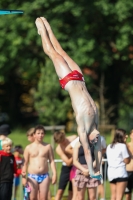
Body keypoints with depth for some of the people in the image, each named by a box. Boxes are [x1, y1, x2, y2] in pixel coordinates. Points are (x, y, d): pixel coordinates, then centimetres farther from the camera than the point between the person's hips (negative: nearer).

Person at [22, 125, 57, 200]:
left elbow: (52, 161, 7)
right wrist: (24, 177, -2)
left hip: (44, 176, 0)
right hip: (32, 177, 0)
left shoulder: (48, 147, 8)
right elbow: (25, 163, 5)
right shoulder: (29, 148, 5)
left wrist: (54, 174, -2)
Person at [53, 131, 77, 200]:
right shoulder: (59, 149, -19)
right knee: (60, 190, -9)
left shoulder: (74, 138, -11)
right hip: (66, 168, -3)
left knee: (71, 191, 5)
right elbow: (68, 162, -22)